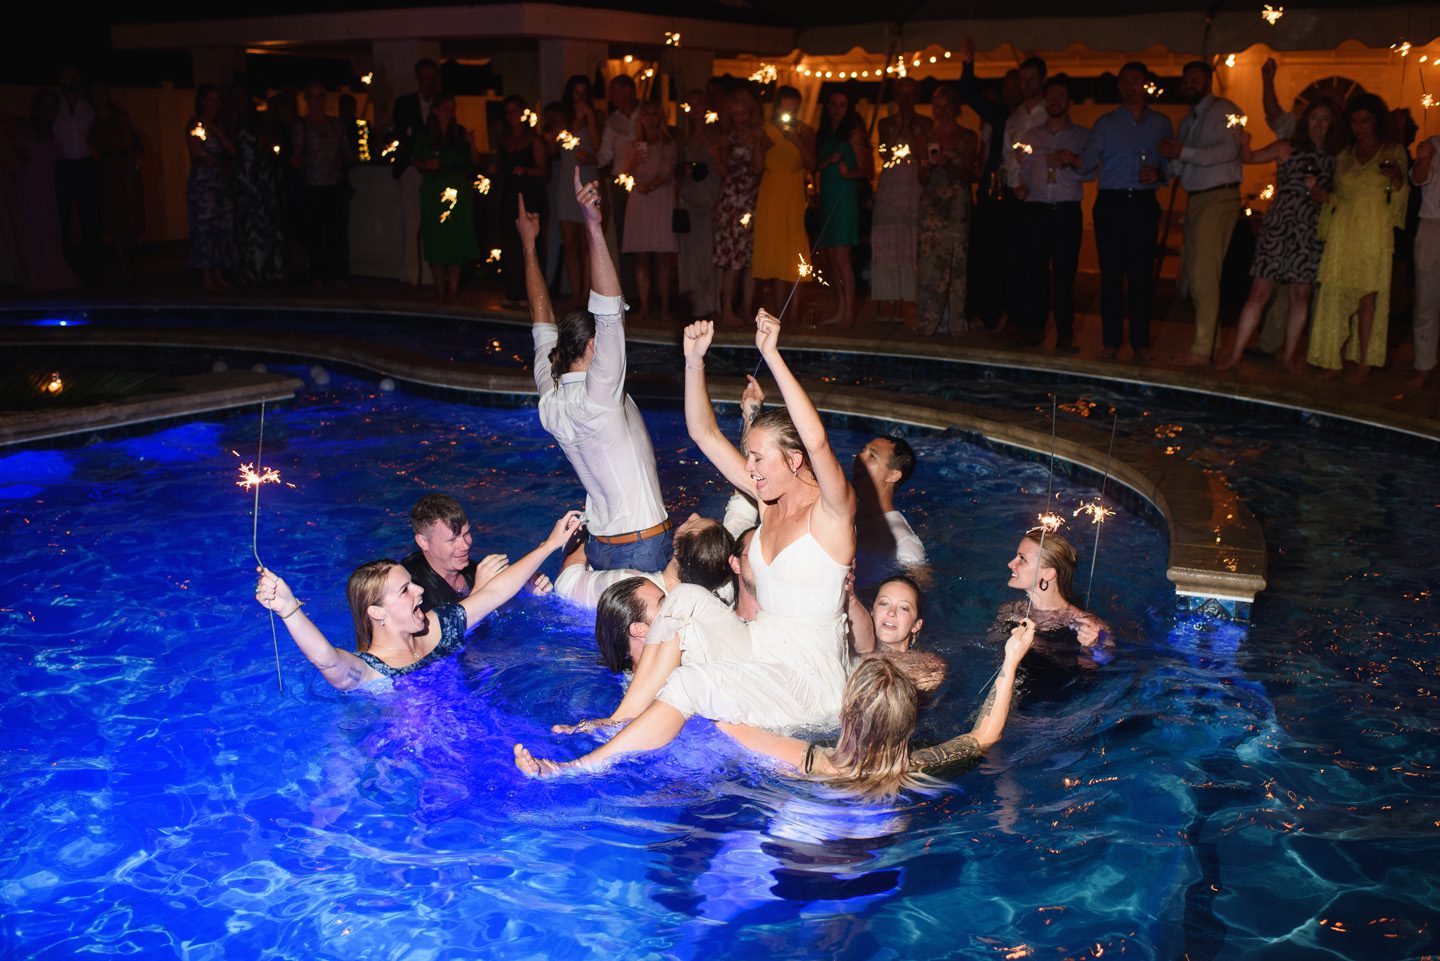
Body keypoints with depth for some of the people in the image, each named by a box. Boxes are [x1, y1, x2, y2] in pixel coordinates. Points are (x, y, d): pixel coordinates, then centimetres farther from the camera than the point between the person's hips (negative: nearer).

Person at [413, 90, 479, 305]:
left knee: (457, 241, -3)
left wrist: (472, 145, -11)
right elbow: (416, 161, 10)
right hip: (434, 192, -1)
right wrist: (427, 164, -10)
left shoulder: (461, 133, 6)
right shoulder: (425, 134, 4)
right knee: (435, 241, 0)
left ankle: (453, 290, 3)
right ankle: (440, 290, 9)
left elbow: (474, 162, 6)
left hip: (459, 192, 1)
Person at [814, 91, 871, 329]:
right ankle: (841, 308, 9)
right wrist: (829, 161, -6)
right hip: (826, 196, 7)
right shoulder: (822, 134, 18)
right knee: (826, 256, 3)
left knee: (841, 256, -11)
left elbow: (864, 170, -4)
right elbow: (815, 166, 12)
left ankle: (848, 312, -9)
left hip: (845, 195, -6)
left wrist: (848, 173, -23)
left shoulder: (853, 132, 0)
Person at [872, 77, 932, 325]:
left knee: (908, 248, -6)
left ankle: (900, 308, -6)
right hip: (888, 189, 1)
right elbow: (886, 152, 3)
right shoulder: (886, 124, 15)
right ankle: (884, 307, -9)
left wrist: (910, 128, -2)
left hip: (914, 189, -1)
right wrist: (899, 128, -3)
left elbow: (921, 156, 0)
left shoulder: (925, 124, 11)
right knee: (885, 246, -8)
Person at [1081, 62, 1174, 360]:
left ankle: (1141, 340, 7)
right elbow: (1086, 165, -5)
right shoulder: (1106, 123, 7)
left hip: (1144, 204, 1)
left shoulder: (1161, 123, 12)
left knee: (1142, 274, 0)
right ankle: (1111, 340, 5)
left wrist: (1157, 174, -7)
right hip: (1111, 204, -1)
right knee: (1111, 273, -1)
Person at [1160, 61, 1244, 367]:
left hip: (1218, 198, -9)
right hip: (1195, 200, 9)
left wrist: (1184, 153, -18)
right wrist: (1172, 157, -3)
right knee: (1194, 274, 7)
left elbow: (1229, 150, -17)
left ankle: (1202, 350, -14)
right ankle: (1206, 341, 14)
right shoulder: (1188, 121, 22)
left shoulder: (1224, 110, -3)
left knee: (1204, 274, -14)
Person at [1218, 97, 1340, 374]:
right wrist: (1244, 144, -8)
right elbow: (1251, 158, 10)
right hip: (1278, 226, -2)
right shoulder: (1287, 148, 3)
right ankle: (1236, 354, 0)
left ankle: (1289, 355, 16)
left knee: (1301, 296, 4)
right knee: (1259, 293, -5)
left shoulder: (1334, 157, 9)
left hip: (1311, 233, 2)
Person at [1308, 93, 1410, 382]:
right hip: (1342, 232, 3)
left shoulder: (1394, 152, 6)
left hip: (1374, 232, -3)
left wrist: (1397, 178, -17)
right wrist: (1325, 196, -1)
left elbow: (1401, 198, 3)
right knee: (1335, 294, -2)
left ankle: (1364, 362, 0)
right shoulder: (1344, 156, 15)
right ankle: (1334, 359, 4)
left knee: (1367, 297, -4)